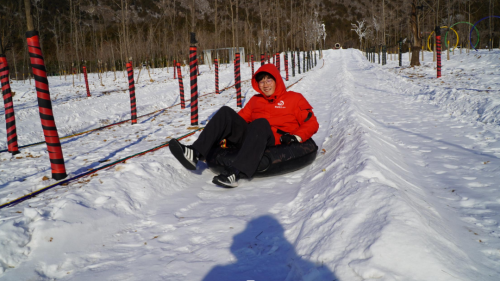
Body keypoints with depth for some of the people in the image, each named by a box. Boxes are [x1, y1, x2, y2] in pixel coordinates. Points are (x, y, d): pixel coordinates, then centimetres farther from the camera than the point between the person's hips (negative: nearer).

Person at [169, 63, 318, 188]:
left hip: (276, 144, -4)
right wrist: (229, 133, 3)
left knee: (260, 122, -35)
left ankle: (235, 172, -51)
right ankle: (195, 153, -30)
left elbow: (311, 123, 8)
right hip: (252, 140, 5)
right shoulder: (255, 100, 28)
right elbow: (241, 116, 23)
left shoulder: (295, 98, 15)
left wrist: (295, 137, -9)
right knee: (226, 112, -11)